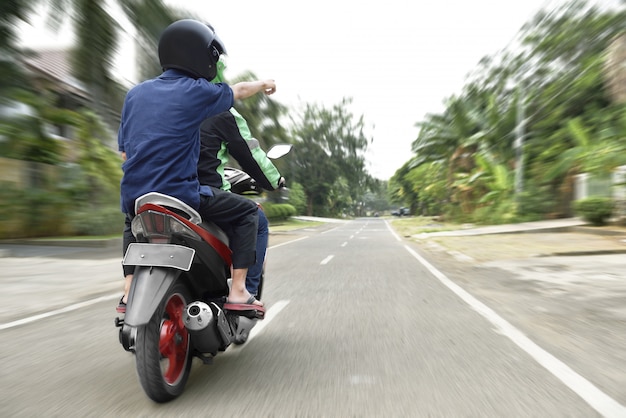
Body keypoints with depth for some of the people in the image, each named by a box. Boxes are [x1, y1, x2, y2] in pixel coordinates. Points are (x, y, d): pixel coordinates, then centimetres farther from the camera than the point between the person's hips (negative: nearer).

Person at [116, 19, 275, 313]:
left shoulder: (135, 93, 12)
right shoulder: (197, 91, -3)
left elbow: (125, 152, 15)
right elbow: (240, 90, 15)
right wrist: (264, 84, 35)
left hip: (134, 196, 6)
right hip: (180, 195, -6)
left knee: (131, 221, 39)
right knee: (247, 211, 10)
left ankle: (129, 291, 27)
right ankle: (238, 290, 3)